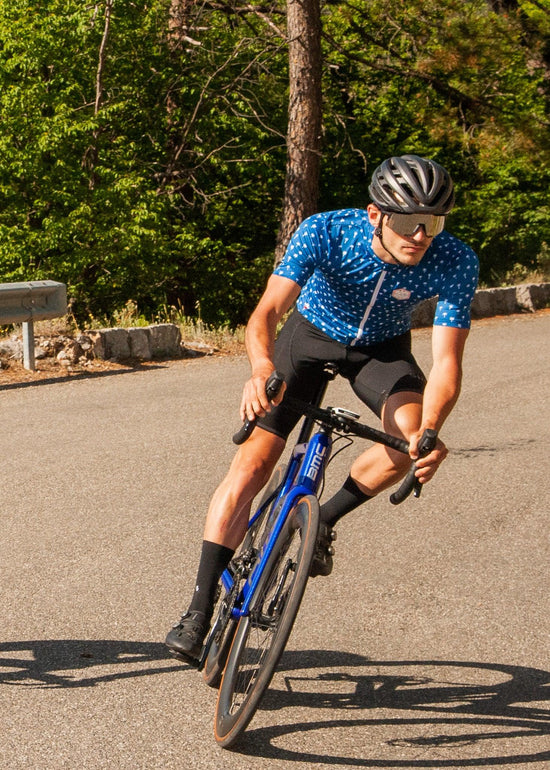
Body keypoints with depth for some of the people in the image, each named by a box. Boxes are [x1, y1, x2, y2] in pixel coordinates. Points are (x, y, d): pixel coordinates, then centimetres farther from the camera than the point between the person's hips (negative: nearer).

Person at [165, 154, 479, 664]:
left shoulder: (456, 264, -30)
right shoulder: (325, 233, -34)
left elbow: (446, 362, -32)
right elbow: (266, 314, -40)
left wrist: (429, 430, -51)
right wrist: (262, 370, -62)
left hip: (381, 348, 1)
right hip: (311, 335, -1)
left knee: (411, 435, -30)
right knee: (251, 463, -12)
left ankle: (324, 520, -3)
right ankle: (199, 610, -3)